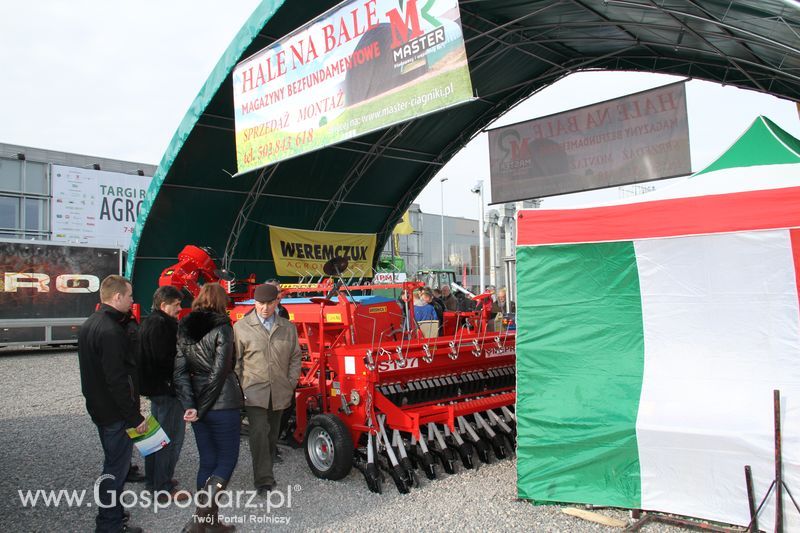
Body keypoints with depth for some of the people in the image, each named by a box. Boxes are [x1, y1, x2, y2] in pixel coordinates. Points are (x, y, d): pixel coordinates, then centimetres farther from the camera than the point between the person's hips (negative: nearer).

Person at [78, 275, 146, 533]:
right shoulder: (112, 332, -24)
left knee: (113, 461, 23)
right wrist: (135, 417, -20)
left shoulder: (89, 324, 8)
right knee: (116, 468, 2)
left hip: (98, 407, 10)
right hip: (116, 412, -10)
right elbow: (117, 380, -27)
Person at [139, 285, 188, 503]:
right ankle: (163, 488, 5)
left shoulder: (148, 322, 13)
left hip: (154, 387, 11)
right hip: (167, 387, -11)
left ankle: (152, 480, 33)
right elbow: (165, 359, -25)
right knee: (172, 438, -2)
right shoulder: (162, 324, -19)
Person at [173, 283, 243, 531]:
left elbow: (179, 370, 0)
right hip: (222, 404, -6)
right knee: (228, 458, 6)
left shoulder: (185, 329, 6)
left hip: (197, 404, 6)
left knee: (207, 461, 15)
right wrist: (203, 406, -9)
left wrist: (190, 406, -5)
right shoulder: (221, 327, -11)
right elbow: (220, 370, -15)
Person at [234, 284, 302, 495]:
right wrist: (240, 388, -5)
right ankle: (264, 480, -6)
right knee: (259, 432, -13)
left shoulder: (288, 328, 8)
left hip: (279, 392, 4)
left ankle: (264, 470, 32)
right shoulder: (241, 327, 0)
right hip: (254, 391, -3)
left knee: (272, 434, 14)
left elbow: (295, 357, 13)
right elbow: (235, 360, 1)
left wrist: (291, 383, 3)